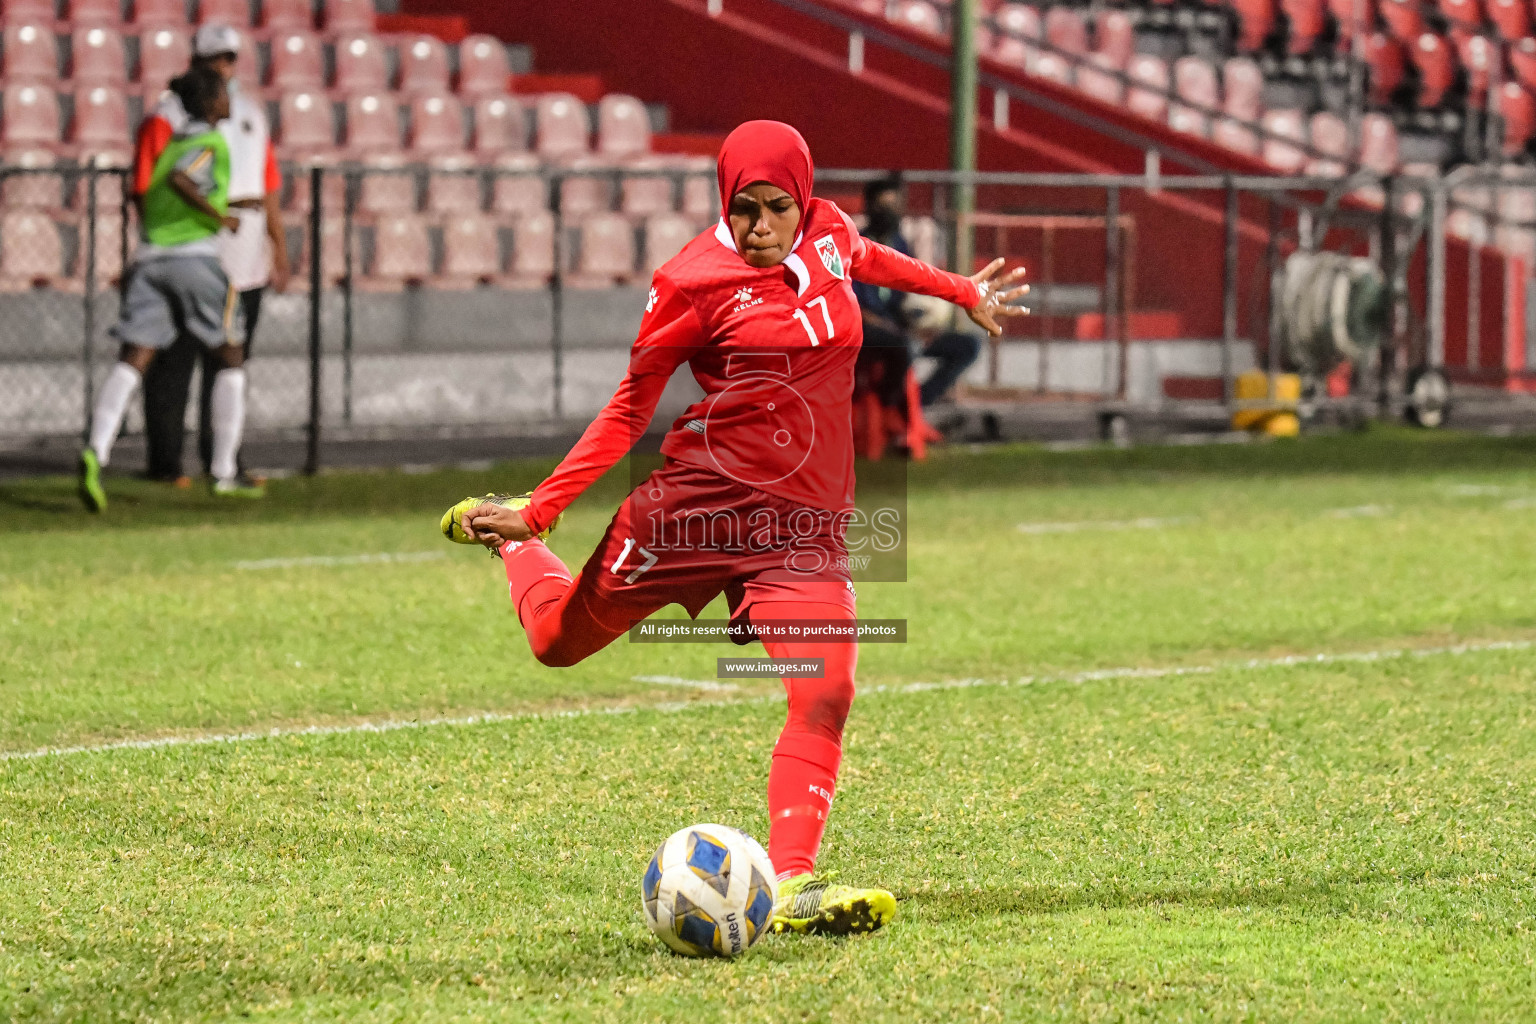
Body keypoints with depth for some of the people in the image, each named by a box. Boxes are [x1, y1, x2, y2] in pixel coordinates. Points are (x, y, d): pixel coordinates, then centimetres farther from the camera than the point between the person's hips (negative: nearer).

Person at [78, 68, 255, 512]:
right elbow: (178, 179, -21)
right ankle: (224, 472, 10)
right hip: (195, 256, -6)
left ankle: (96, 453, -32)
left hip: (150, 258, 6)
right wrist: (219, 217, -11)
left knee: (131, 363, -8)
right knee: (231, 358, 12)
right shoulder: (212, 142, -3)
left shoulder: (172, 139, 22)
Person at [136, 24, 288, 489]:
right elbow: (146, 189, -8)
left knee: (229, 364, 10)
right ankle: (165, 461, 1)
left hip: (245, 259, 6)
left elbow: (270, 188, 18)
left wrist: (279, 252, 14)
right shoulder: (169, 115, -3)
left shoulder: (251, 113, 17)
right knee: (174, 363, -3)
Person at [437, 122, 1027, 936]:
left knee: (826, 694, -19)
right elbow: (628, 410, -2)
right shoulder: (696, 282, -10)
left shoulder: (828, 234, 4)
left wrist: (961, 291, 42)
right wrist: (541, 509, -7)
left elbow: (868, 260, 32)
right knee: (558, 641, 13)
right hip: (703, 496, -3)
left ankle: (790, 885, -22)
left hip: (807, 521, 3)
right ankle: (509, 534, 46)